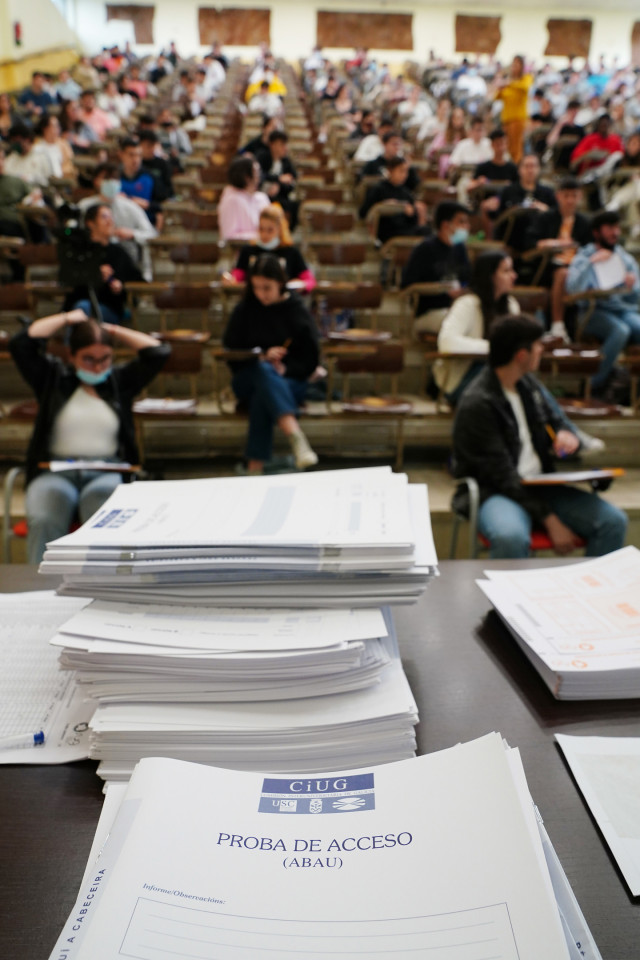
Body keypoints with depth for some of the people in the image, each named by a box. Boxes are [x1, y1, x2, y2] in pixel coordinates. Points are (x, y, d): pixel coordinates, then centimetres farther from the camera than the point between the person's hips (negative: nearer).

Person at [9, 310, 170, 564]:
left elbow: (158, 352, 12)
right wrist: (66, 319, 14)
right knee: (43, 522, -33)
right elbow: (20, 344, 5)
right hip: (55, 471, 1)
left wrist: (112, 330, 18)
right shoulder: (54, 378, 17)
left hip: (107, 473, 0)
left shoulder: (120, 380, 18)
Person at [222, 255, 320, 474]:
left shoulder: (297, 311, 4)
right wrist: (262, 357, -13)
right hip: (248, 380, 1)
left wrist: (285, 369, -17)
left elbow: (310, 360, 2)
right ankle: (296, 437, -56)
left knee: (262, 396, -37)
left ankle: (255, 465, -40)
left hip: (290, 381, 0)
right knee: (264, 371, -37)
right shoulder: (244, 310, 6)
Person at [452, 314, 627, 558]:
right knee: (511, 538, -41)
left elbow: (553, 421, 26)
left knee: (613, 521, -12)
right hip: (494, 493, -7)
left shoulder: (527, 383, 9)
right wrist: (550, 521, -20)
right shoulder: (476, 404, -16)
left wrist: (566, 435, -1)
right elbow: (502, 477, -19)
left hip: (540, 487, 8)